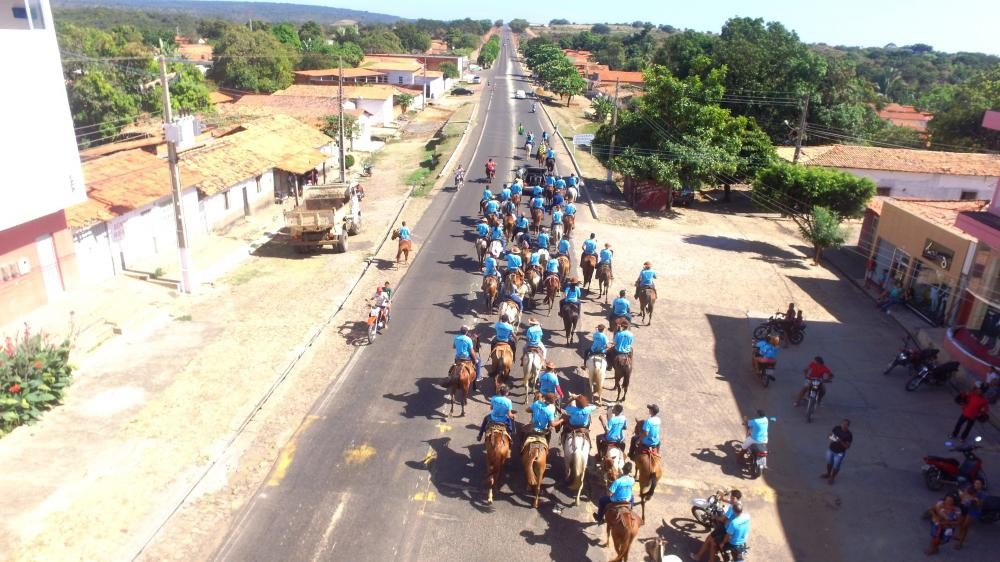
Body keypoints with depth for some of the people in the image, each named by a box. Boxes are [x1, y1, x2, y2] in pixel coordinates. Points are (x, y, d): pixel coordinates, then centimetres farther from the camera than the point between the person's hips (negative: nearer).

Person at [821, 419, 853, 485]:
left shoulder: (849, 435, -23)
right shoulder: (836, 428, -12)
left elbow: (847, 446, -19)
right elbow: (830, 434, 3)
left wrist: (841, 442, -35)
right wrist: (830, 437, -19)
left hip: (839, 453, -4)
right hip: (831, 449, 4)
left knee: (836, 466, 13)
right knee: (829, 463, 24)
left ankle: (831, 477, 37)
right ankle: (828, 474, 49)